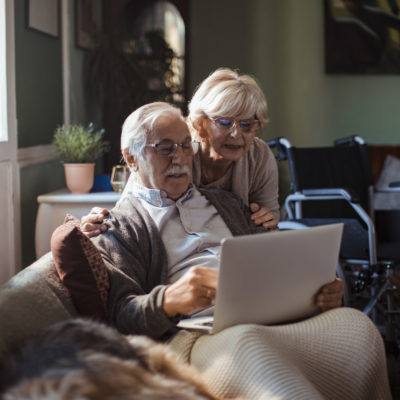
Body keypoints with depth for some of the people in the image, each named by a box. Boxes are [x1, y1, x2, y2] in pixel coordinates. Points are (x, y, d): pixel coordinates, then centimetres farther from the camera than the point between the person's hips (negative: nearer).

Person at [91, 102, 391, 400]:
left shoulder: (226, 204, 34)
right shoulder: (119, 225, 16)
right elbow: (121, 314, 2)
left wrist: (321, 289, 4)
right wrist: (170, 300, -22)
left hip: (269, 321, 6)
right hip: (190, 337, -5)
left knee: (354, 324, -27)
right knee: (244, 343, -43)